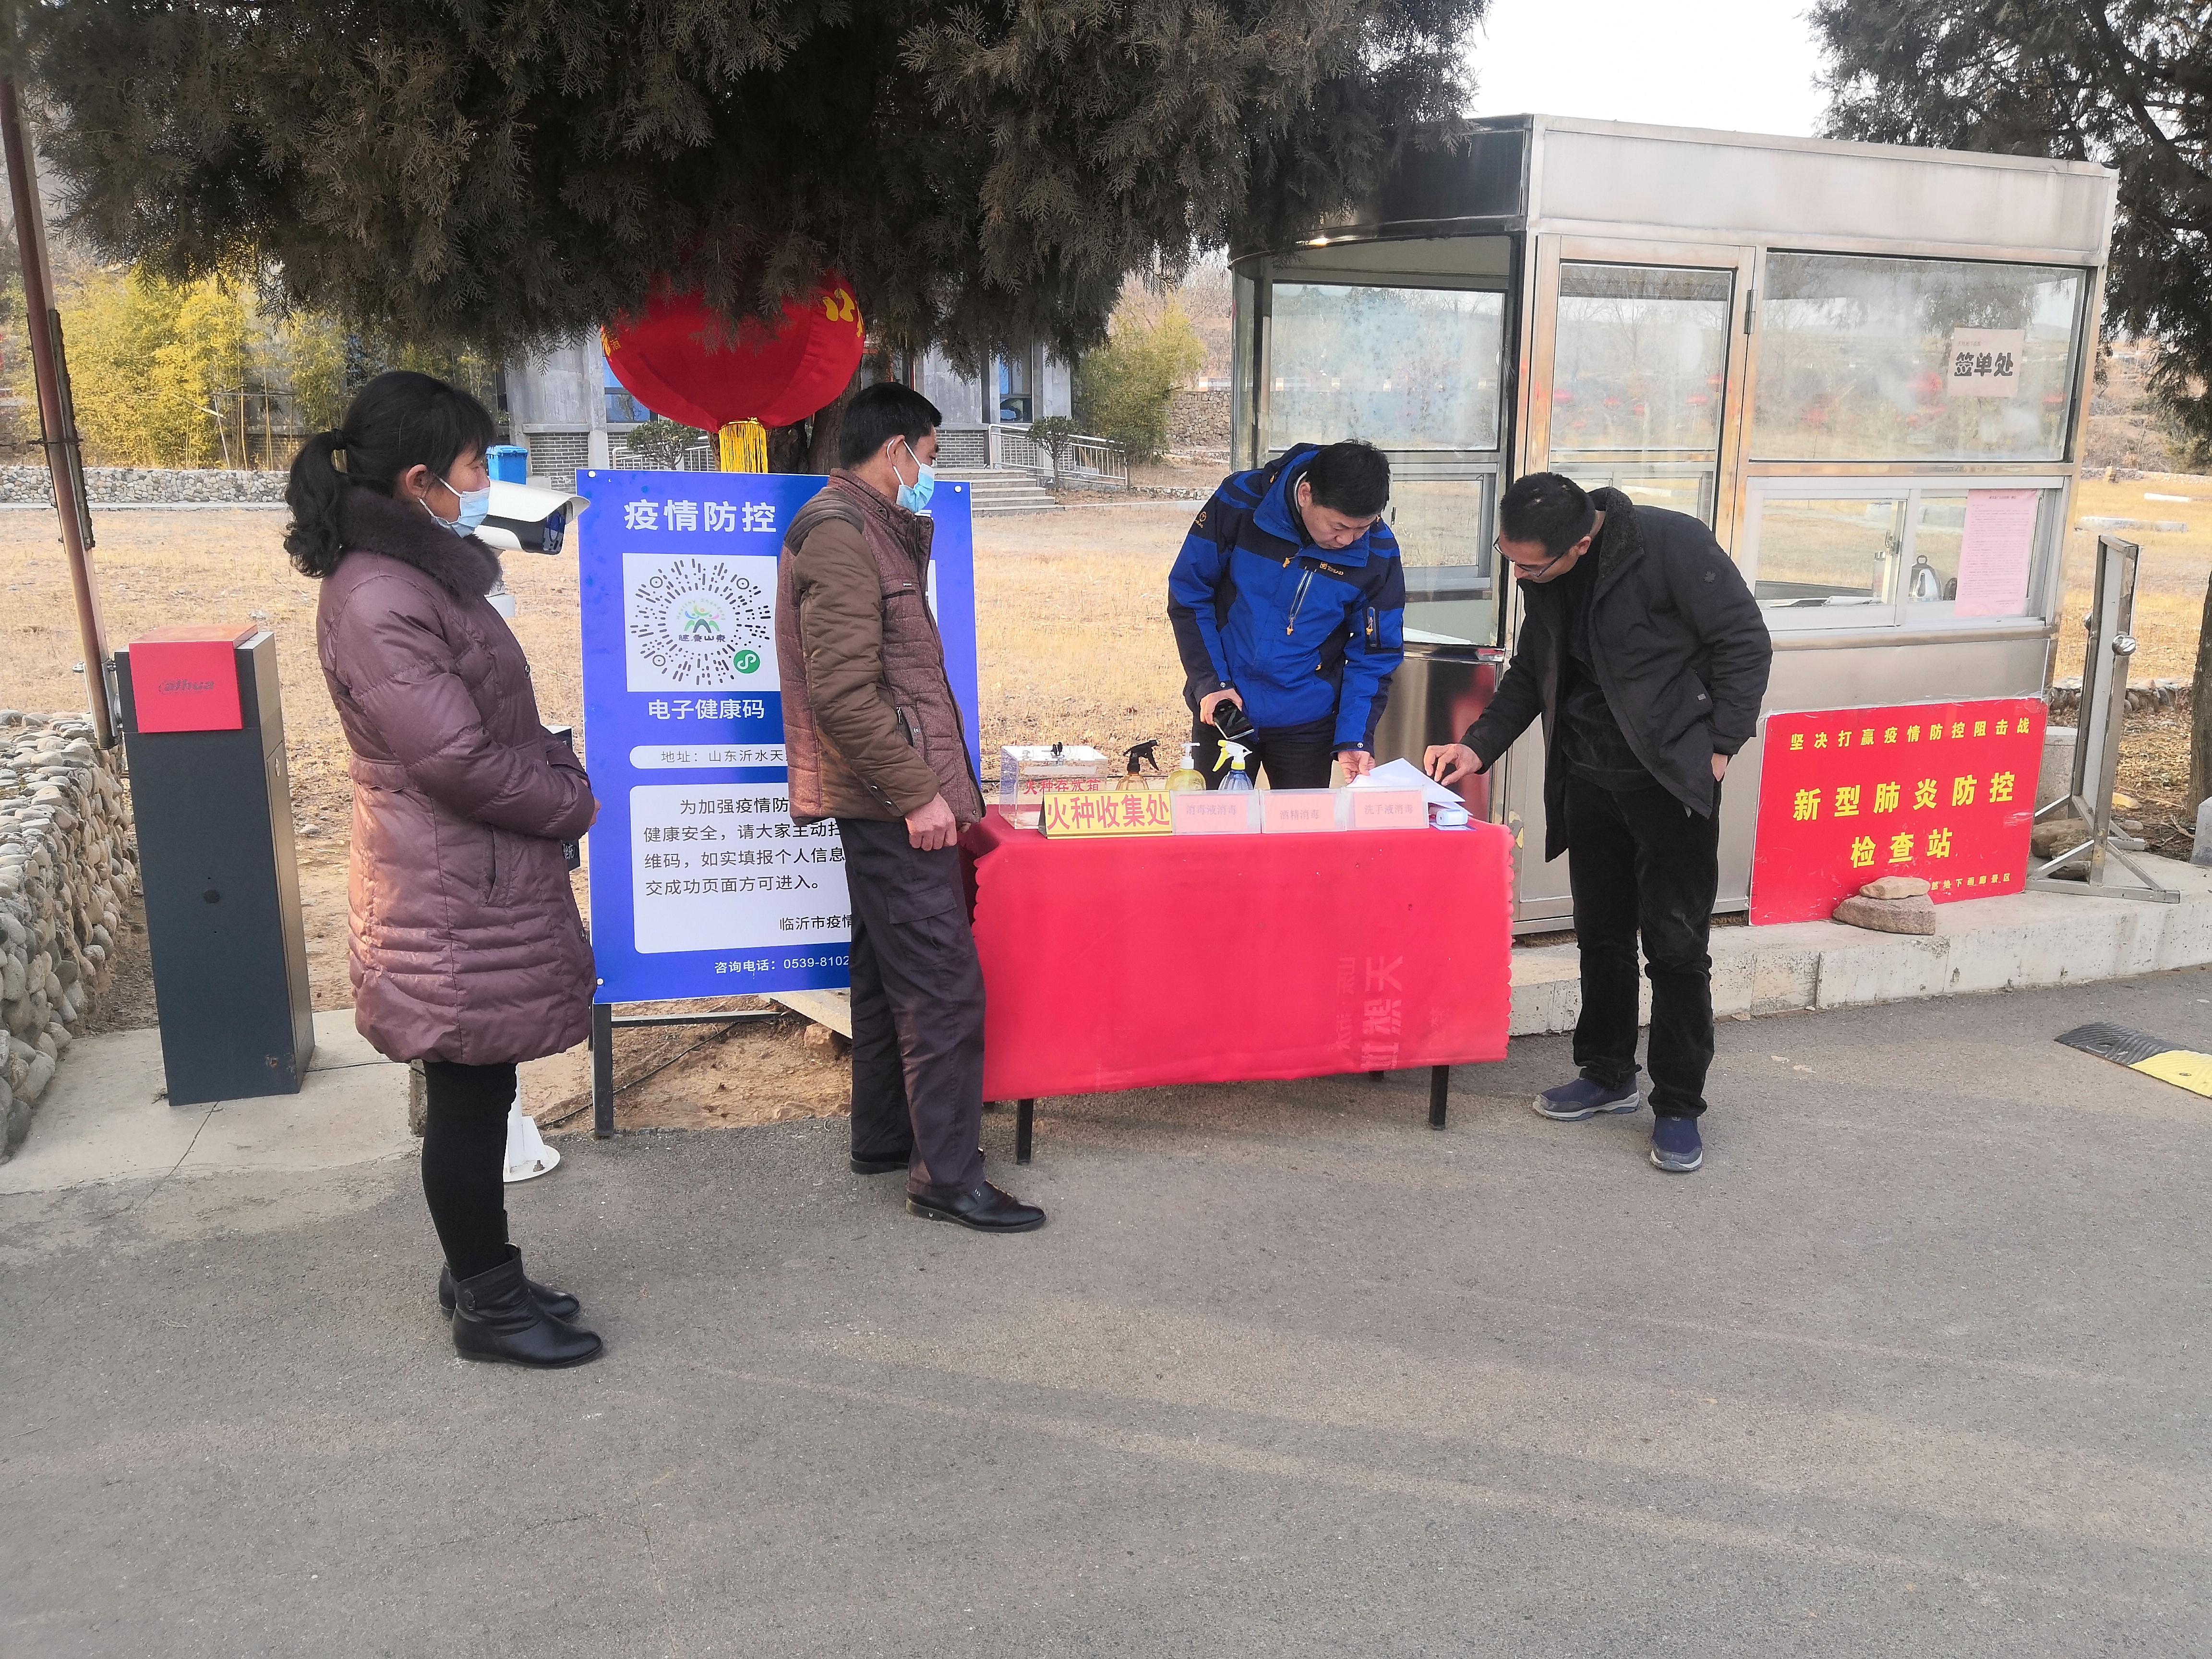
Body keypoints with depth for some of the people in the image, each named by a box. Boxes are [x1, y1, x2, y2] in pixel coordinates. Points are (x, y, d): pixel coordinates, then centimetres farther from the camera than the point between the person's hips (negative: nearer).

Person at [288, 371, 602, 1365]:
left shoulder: (424, 572, 11)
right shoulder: (378, 601, -20)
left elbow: (500, 718, 17)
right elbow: (457, 758, -23)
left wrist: (562, 778, 2)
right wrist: (574, 805, -9)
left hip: (479, 878, 10)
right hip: (453, 893, -10)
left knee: (479, 1091, 18)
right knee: (468, 1099, 3)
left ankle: (478, 1273, 32)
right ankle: (487, 1306, 18)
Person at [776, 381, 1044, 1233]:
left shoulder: (867, 528, 18)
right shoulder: (839, 532, -16)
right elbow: (844, 689, -23)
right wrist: (916, 792, -23)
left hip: (889, 800, 11)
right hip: (891, 801, -11)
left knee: (889, 968, 18)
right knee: (944, 983, -8)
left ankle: (884, 1137, 30)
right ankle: (947, 1176, 0)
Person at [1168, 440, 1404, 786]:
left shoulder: (1378, 552, -13)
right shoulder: (1241, 501, -16)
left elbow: (1374, 657, -6)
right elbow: (1188, 593, -7)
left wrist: (1354, 739, -17)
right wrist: (1210, 682, -14)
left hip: (1306, 724, 0)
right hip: (1222, 709, 0)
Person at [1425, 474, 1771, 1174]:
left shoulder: (1672, 545, -20)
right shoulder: (1543, 580, 1)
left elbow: (1745, 642, -14)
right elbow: (1532, 674, 12)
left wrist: (1718, 746, -15)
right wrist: (1478, 747, 0)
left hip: (1672, 777, -6)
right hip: (1589, 778, 6)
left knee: (1675, 944, -2)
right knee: (1601, 933, 15)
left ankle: (1679, 1106, 10)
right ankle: (1608, 1074, 31)